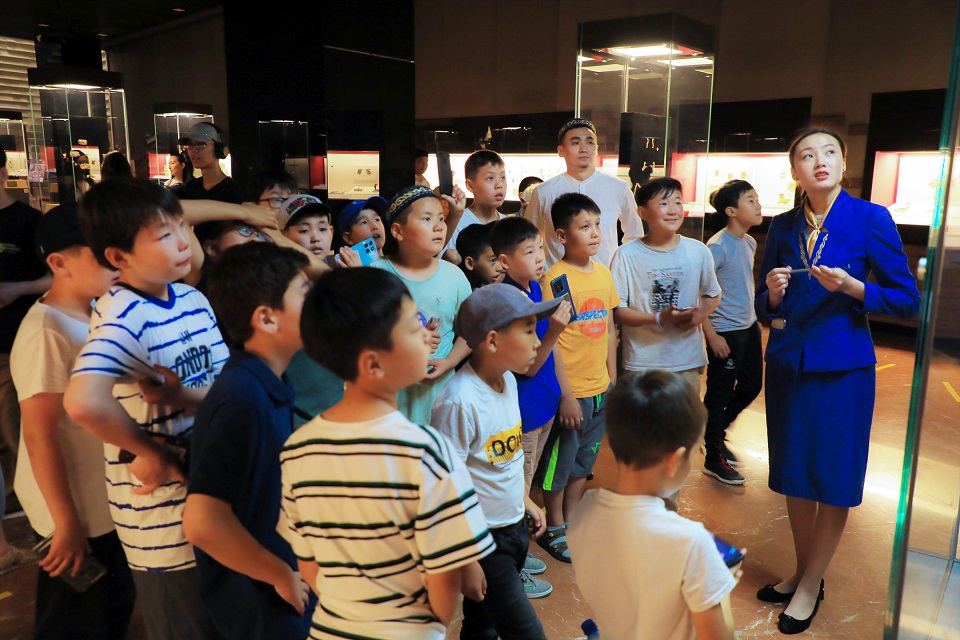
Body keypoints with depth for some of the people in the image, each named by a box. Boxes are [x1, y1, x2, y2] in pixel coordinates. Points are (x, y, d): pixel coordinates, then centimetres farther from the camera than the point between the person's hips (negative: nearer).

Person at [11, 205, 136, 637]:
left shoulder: (91, 316, 2)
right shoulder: (46, 334, -23)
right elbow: (40, 437, -23)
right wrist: (67, 524, -19)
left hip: (107, 503, 8)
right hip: (76, 512, -7)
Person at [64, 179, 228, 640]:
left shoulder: (194, 299, 1)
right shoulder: (123, 317, -21)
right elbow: (84, 402, -38)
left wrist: (184, 396, -19)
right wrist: (151, 453, -22)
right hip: (166, 515, -7)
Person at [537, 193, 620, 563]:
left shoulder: (603, 273, 4)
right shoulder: (555, 279, -16)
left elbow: (609, 330, 11)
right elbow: (551, 342, -16)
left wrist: (613, 381, 11)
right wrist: (565, 395, -16)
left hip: (600, 389, 7)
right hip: (570, 391, -6)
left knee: (583, 462, 20)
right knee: (559, 464, 10)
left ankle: (571, 522, 38)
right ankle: (554, 529, 30)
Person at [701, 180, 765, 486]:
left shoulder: (750, 243, 6)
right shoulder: (717, 246, -18)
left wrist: (755, 320, 16)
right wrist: (712, 335, -20)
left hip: (749, 327, 8)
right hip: (725, 333, -8)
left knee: (751, 385, 18)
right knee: (719, 393, 3)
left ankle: (717, 434, 38)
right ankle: (714, 458, 19)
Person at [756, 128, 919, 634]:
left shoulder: (870, 219, -6)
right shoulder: (783, 226, 5)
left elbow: (906, 299, -6)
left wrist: (852, 287, -20)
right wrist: (773, 292, -12)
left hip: (841, 368, -4)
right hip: (787, 364, 4)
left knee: (832, 480, 6)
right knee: (793, 477, 13)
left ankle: (810, 587, 24)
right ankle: (802, 572, 33)